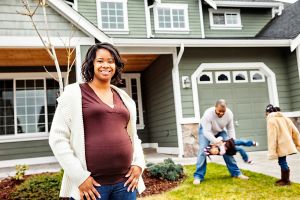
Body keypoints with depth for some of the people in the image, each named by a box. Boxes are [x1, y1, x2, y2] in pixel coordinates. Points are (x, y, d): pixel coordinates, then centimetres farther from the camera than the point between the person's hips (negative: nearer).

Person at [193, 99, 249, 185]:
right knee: (202, 151, -18)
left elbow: (230, 129, -12)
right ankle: (198, 176, -13)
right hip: (205, 130, -4)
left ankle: (236, 172, 9)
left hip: (220, 131, 4)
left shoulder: (229, 113, -26)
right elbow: (206, 132, -38)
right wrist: (215, 141, -49)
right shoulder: (208, 114, -39)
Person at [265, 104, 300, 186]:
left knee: (282, 162, 2)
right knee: (282, 162, 18)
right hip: (287, 145, 8)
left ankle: (286, 180, 12)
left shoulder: (271, 120, -12)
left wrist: (272, 152, -17)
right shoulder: (285, 118, 13)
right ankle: (284, 179, 27)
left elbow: (272, 137, -17)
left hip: (281, 146, -8)